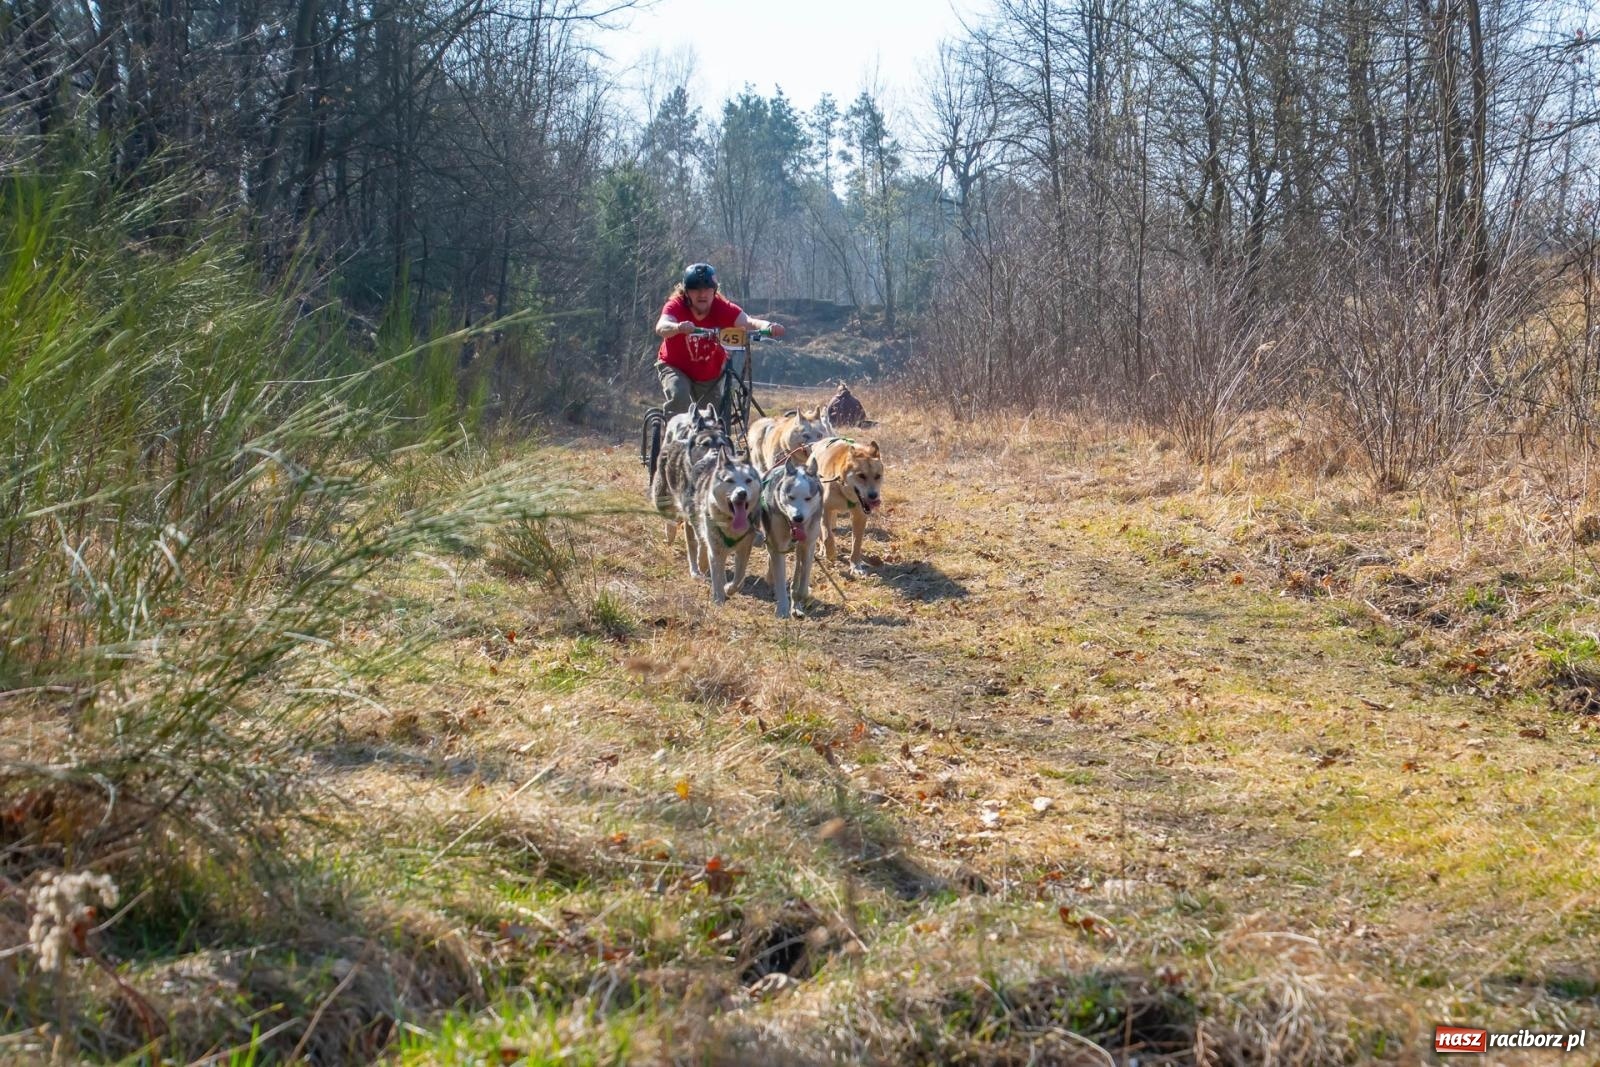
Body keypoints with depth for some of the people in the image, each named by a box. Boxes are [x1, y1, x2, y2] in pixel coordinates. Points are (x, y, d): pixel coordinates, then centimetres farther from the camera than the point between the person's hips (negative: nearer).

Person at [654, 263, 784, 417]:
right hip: (675, 368, -2)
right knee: (679, 397, -31)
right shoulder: (676, 306, -23)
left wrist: (767, 327, -59)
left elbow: (747, 321, -37)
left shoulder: (723, 308, -19)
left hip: (709, 376, 3)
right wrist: (678, 327, -67)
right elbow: (661, 327, -43)